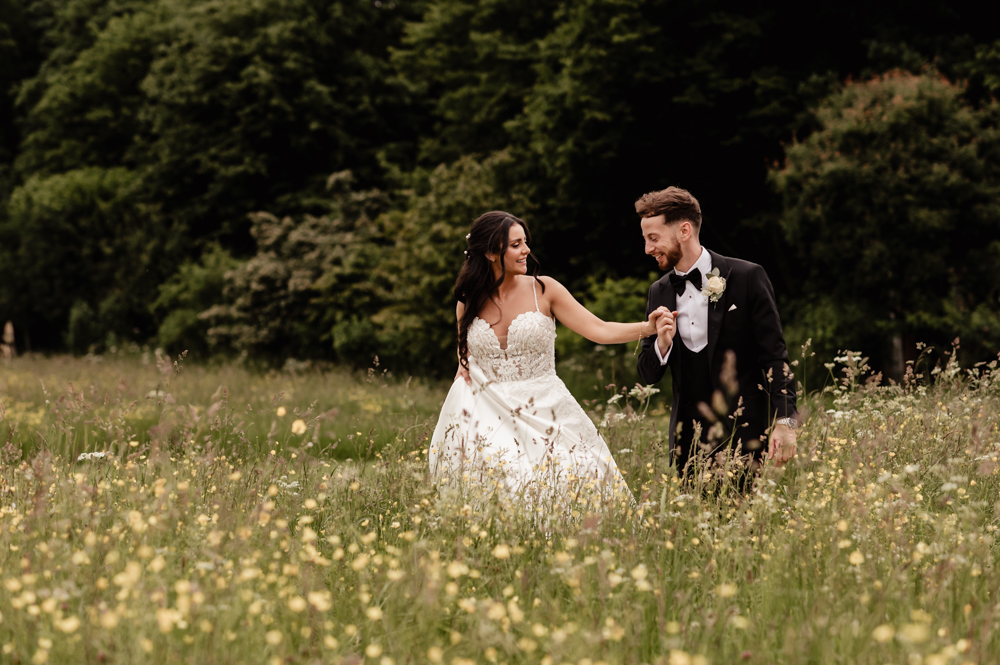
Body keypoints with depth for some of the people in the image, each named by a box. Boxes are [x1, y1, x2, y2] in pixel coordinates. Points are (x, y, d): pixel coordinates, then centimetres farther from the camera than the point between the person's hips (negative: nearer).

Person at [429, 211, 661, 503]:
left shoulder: (543, 290, -2)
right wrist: (464, 368, 3)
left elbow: (599, 330, -6)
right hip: (487, 412, 1)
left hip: (542, 413, -1)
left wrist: (649, 326, -18)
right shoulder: (469, 302, 5)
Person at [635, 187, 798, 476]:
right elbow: (648, 376, 12)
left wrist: (784, 422, -13)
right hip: (687, 438, 4)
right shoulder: (660, 292, 10)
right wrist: (662, 343, -10)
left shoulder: (746, 278, -4)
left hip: (742, 433, -4)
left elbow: (774, 355, -4)